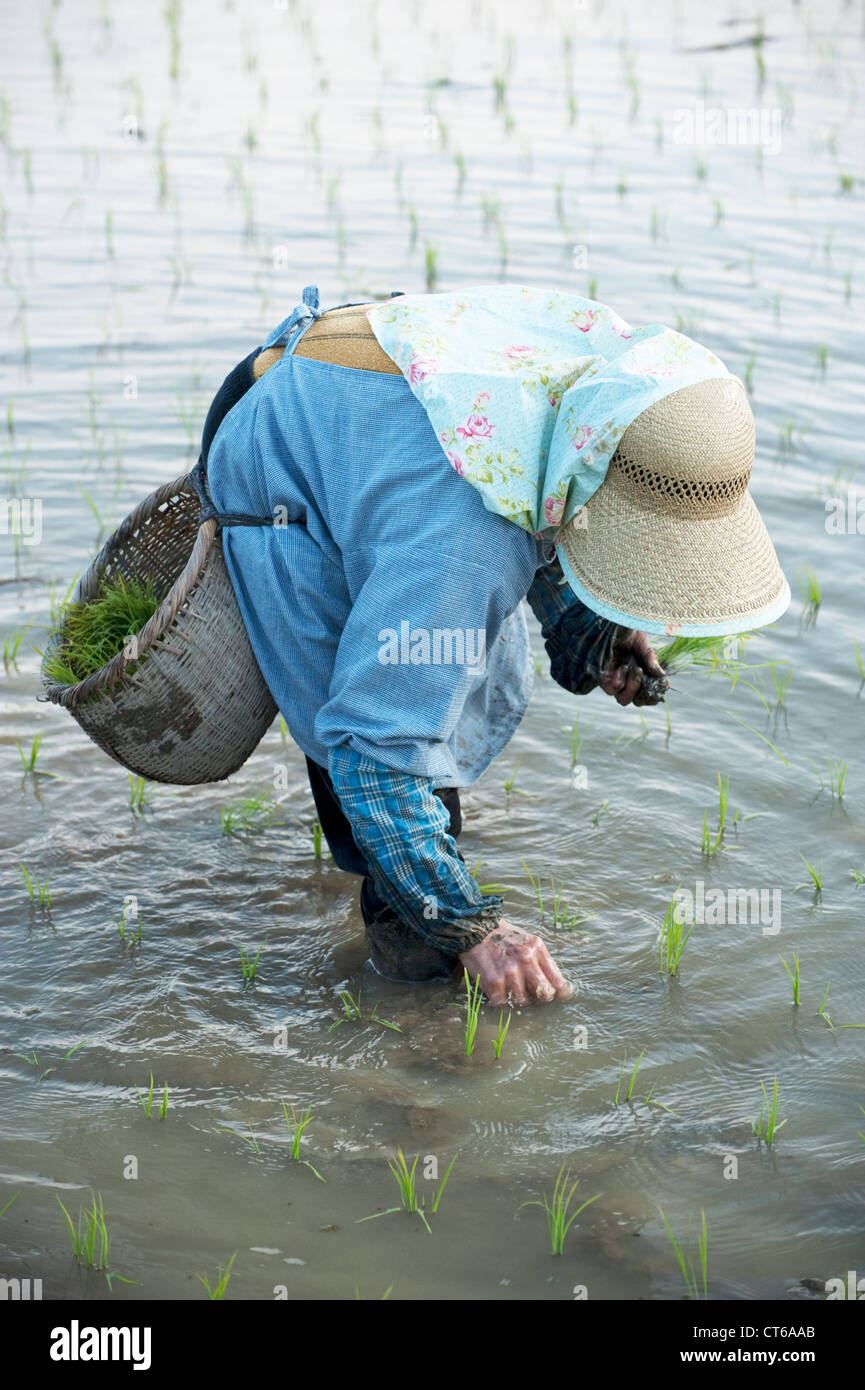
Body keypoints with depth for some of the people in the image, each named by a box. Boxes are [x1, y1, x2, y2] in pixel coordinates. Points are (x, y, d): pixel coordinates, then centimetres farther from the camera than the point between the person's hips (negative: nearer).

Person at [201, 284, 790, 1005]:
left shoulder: (617, 357, -23)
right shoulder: (458, 537, -46)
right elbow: (375, 747, -39)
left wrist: (581, 618, -10)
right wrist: (471, 927, -32)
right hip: (287, 503, -8)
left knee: (493, 695, 14)